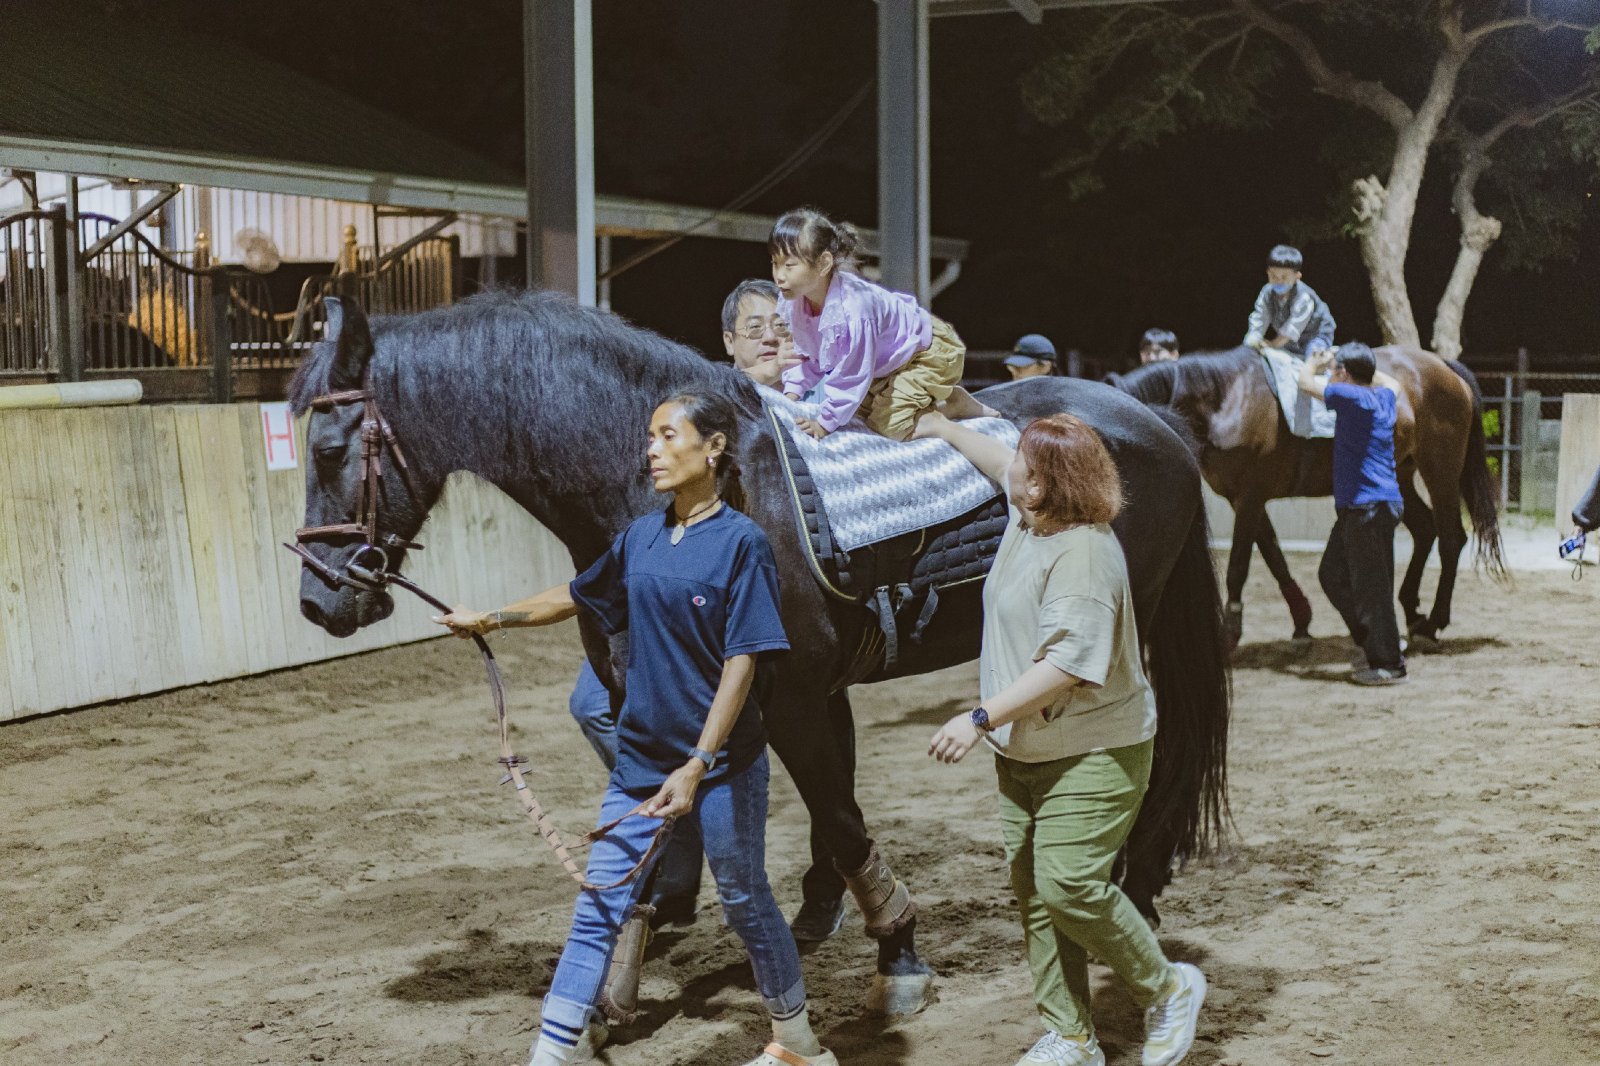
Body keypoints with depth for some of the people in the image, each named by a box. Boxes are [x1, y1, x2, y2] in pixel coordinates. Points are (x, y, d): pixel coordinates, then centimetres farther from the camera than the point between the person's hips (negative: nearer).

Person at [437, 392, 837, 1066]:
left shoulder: (742, 542, -13)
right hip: (641, 758, 5)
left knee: (744, 903, 10)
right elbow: (579, 595, 23)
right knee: (597, 912, 4)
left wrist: (697, 765, -22)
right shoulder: (642, 537, 5)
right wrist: (493, 620, 25)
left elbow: (742, 662, -17)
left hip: (721, 762, -5)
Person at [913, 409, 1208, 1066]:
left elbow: (1068, 663, -30)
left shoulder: (1082, 552, -24)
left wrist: (981, 718, -30)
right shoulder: (1029, 517, 6)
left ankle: (1168, 989, 7)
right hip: (1024, 750, 10)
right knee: (1032, 893, 9)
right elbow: (1001, 465, 29)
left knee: (1067, 885, -16)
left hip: (1091, 753, -10)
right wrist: (941, 428, 39)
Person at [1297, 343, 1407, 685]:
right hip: (1357, 506, 9)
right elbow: (1391, 381, 36)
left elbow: (1305, 381, -5)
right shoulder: (1384, 396, 11)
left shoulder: (1352, 397, -13)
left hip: (1369, 506, -9)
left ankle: (1388, 663, 1)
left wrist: (1316, 362, 16)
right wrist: (1360, 363, 34)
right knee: (1332, 574, 18)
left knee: (1371, 586, -4)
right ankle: (1370, 642, 24)